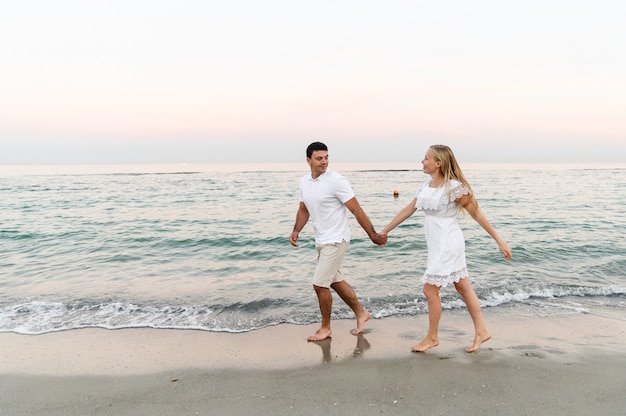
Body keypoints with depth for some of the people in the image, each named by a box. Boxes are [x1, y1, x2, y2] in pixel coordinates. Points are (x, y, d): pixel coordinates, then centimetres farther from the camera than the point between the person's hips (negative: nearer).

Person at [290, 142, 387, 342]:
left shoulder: (336, 181, -18)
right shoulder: (304, 182, 4)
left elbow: (357, 211, -16)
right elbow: (303, 209, 16)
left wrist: (373, 235, -14)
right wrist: (296, 231, 1)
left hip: (335, 241, -8)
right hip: (321, 241, 8)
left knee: (320, 284, -5)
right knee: (336, 281, 18)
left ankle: (325, 327, 16)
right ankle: (360, 313, 37)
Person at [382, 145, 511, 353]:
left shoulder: (454, 187, -17)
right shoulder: (426, 185, 6)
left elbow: (477, 214, -12)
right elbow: (408, 210, 11)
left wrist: (499, 241, -8)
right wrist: (384, 231, 13)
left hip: (448, 244, -8)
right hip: (436, 244, 8)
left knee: (430, 290, -1)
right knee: (463, 287, 15)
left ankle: (432, 337, 18)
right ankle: (481, 331, 28)